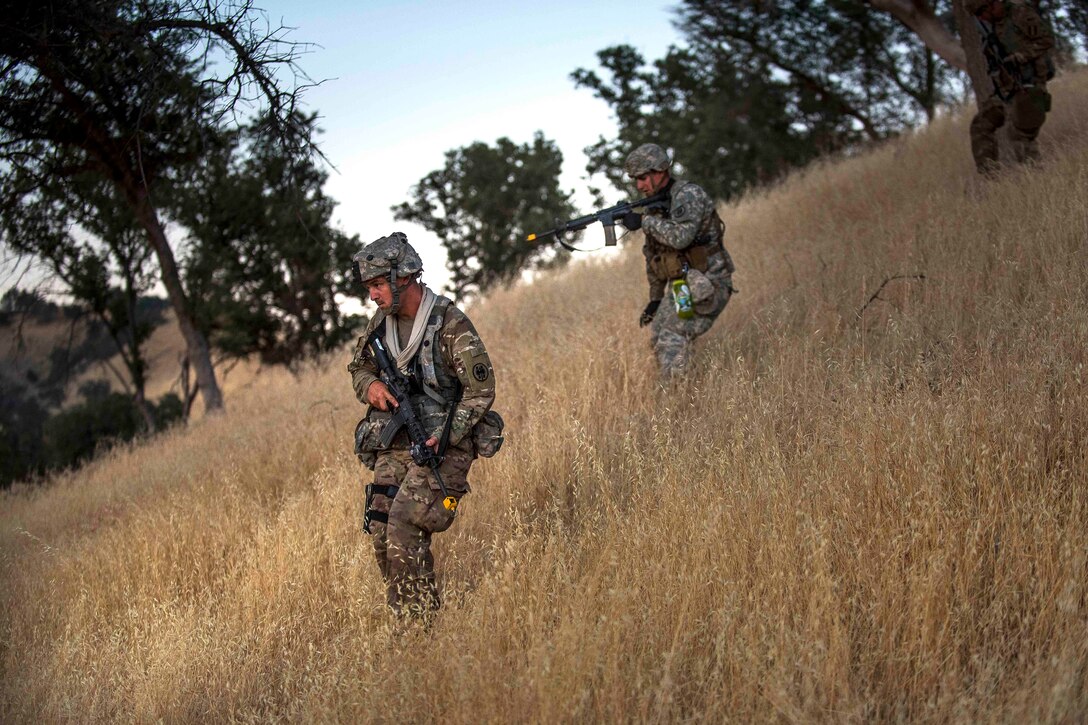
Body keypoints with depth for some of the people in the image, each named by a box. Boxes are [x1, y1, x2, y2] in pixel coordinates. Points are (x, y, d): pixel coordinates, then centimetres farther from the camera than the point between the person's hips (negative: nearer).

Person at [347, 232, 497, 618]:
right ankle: (401, 615, 9)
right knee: (381, 531, -4)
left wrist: (444, 439, -21)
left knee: (404, 523, -20)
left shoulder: (450, 324, -13)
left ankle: (419, 618, -12)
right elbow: (358, 367, 23)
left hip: (443, 446, -6)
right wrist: (371, 386, -2)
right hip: (394, 445, 6)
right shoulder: (381, 323, 7)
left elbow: (481, 390, -13)